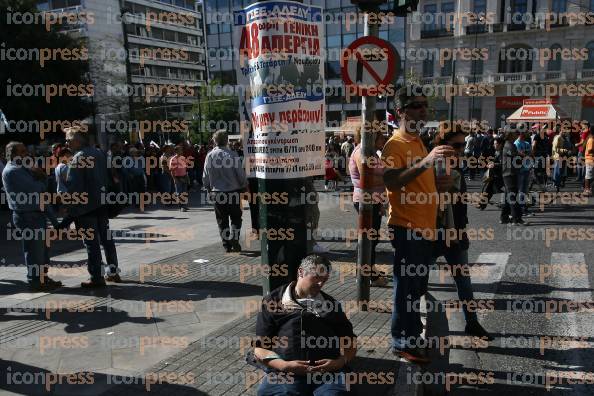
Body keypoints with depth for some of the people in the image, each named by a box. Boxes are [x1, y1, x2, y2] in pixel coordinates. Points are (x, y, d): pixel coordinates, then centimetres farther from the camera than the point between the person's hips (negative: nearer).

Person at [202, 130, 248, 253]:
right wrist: (244, 186, 9)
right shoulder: (232, 154, -12)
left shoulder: (210, 156, -3)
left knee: (222, 220, 11)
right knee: (236, 218, 12)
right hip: (233, 191, -2)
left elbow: (205, 177, 3)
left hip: (217, 192, 2)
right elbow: (241, 173, -8)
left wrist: (209, 188, 20)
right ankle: (234, 240, -5)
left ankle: (227, 245, 13)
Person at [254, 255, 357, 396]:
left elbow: (350, 343, 22)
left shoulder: (331, 304, 23)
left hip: (329, 371, 2)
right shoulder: (273, 301, 14)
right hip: (285, 372, -1)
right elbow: (260, 348, 9)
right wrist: (284, 365, -10)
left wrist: (340, 362, 0)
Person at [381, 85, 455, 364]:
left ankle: (412, 329, 33)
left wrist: (437, 182, 7)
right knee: (406, 285, -1)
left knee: (418, 284, 18)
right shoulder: (395, 145, -13)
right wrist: (426, 161, -35)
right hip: (406, 227, -9)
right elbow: (392, 183, -29)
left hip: (424, 226, 9)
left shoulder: (419, 142, 16)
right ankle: (402, 342, 12)